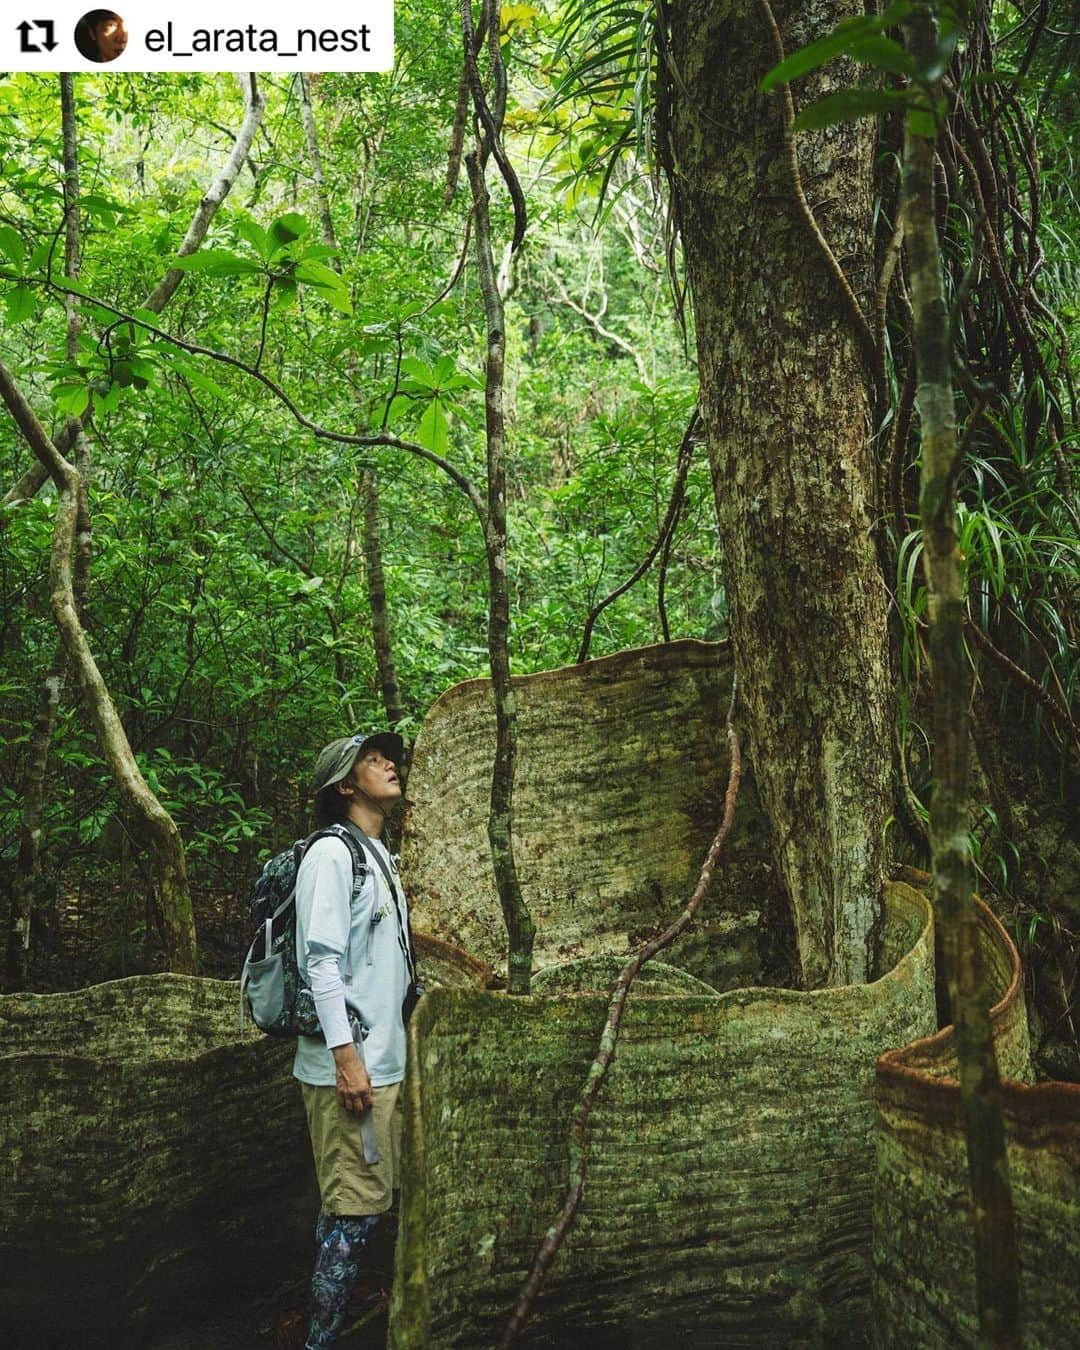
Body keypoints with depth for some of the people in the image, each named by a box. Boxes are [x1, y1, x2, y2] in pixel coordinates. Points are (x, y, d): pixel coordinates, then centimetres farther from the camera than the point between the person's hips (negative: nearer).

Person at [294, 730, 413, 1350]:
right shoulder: (332, 852, -10)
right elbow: (322, 962, -17)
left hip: (386, 1062, 9)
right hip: (349, 1064, -9)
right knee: (355, 1207, -6)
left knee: (374, 1201, 13)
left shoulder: (381, 858, 17)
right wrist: (347, 1056, -21)